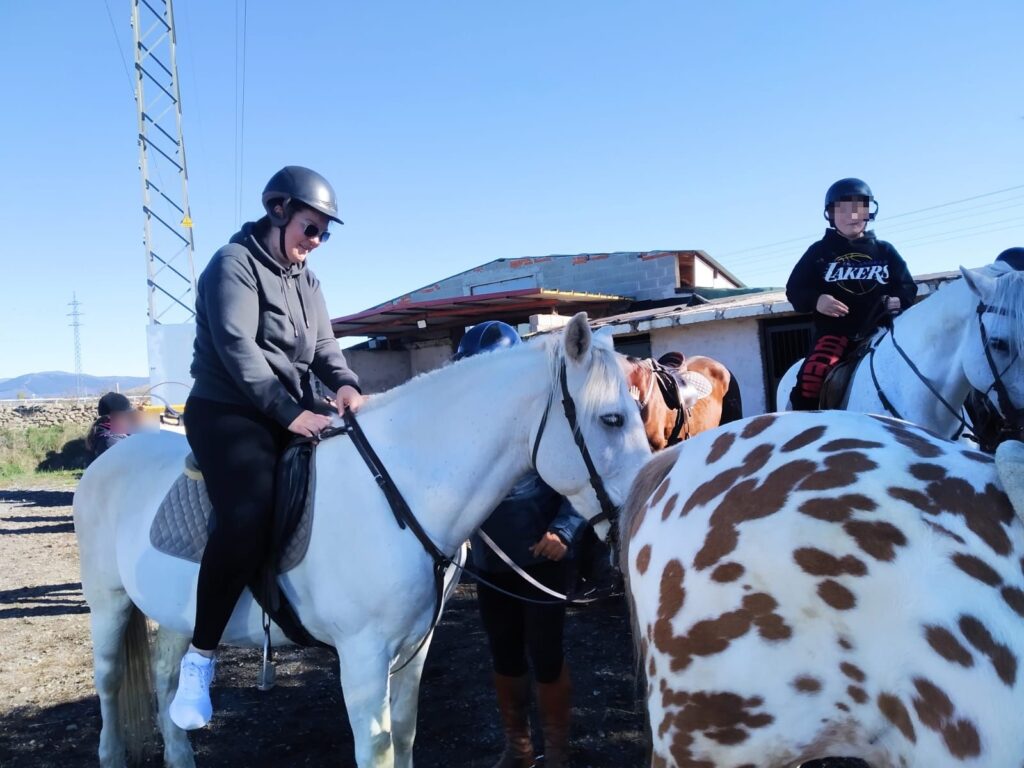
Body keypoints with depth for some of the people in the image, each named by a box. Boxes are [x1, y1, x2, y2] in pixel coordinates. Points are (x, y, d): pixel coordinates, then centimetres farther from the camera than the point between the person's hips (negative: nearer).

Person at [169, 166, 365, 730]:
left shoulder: (306, 279, 16)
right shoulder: (234, 264, -9)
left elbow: (323, 346, 10)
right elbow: (238, 350, -20)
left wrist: (345, 384, -12)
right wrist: (291, 414, -26)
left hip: (293, 414, 8)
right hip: (226, 412, -8)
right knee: (249, 513, -30)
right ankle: (199, 656, -17)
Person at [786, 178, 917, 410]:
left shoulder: (884, 251, 15)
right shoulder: (819, 251, 9)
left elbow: (908, 286, 18)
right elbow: (794, 289, 7)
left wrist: (898, 301, -7)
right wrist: (816, 301, -15)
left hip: (881, 330, 3)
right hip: (834, 331, -3)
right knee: (811, 377, -28)